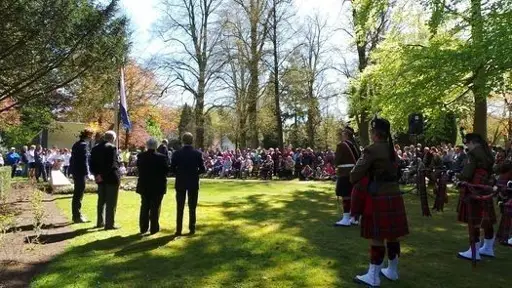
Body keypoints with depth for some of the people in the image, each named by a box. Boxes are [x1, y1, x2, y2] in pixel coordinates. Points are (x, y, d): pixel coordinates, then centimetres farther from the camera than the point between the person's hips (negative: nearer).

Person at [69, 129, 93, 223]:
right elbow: (84, 160, -19)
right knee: (79, 195, -2)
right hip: (81, 172, -10)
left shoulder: (76, 144, 13)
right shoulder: (84, 145, -15)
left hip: (75, 171, 10)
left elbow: (73, 158, 16)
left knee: (77, 194, 17)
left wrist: (72, 171, 19)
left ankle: (76, 215, 27)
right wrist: (87, 173, -17)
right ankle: (77, 216, 4)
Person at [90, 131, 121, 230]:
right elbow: (113, 164, -20)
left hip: (101, 178, 7)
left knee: (101, 200, 16)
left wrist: (97, 174, 2)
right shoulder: (112, 148, -13)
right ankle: (110, 224, 2)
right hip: (111, 178, -7)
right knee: (111, 202, -1)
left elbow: (92, 164, 7)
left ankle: (100, 222, 24)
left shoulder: (95, 148, 9)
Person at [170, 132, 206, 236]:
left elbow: (172, 169, -6)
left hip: (180, 183, 0)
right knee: (192, 208, 9)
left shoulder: (177, 153, -6)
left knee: (180, 208, 8)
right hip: (193, 183, 0)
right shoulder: (198, 153, -6)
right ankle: (192, 229, 13)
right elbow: (202, 169, -5)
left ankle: (179, 230, 10)